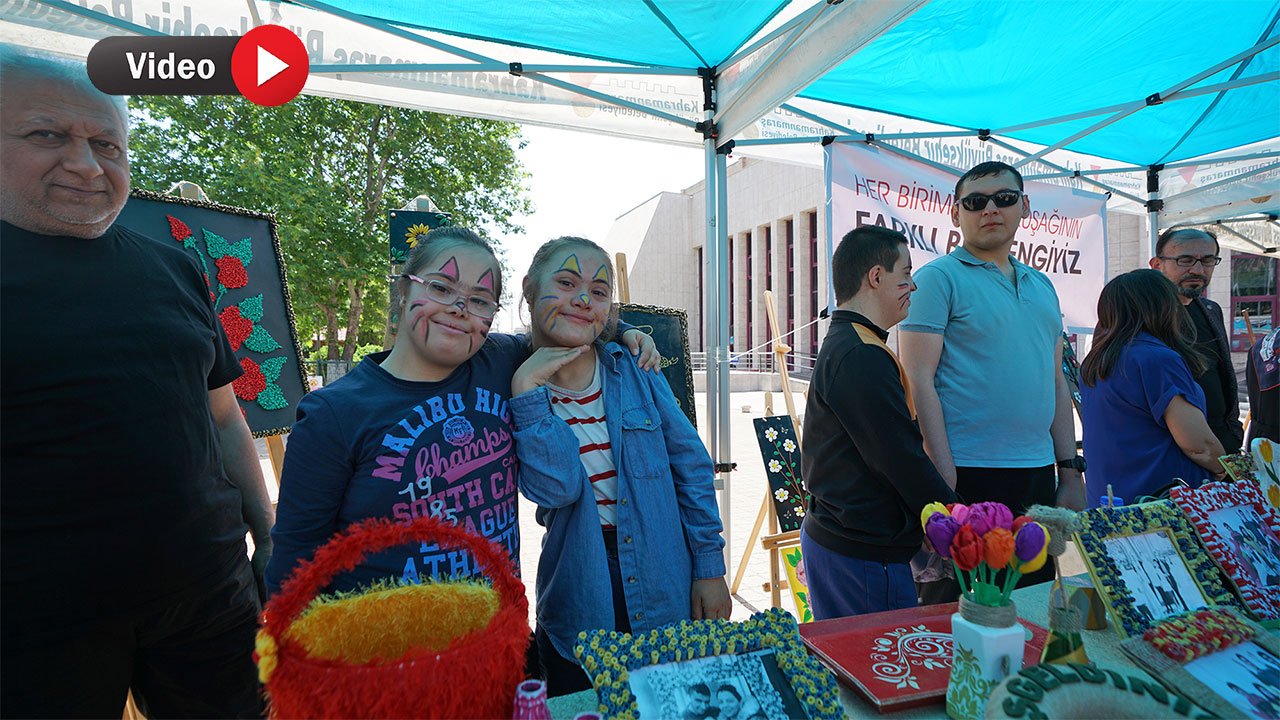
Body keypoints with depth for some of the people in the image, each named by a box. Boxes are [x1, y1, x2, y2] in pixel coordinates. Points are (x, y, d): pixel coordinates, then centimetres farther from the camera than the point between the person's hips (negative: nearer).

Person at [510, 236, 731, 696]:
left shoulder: (634, 370, -5)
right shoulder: (513, 386, -7)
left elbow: (690, 466, 0)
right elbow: (555, 488, -21)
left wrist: (709, 566, -1)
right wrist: (527, 391, -24)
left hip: (665, 589, 1)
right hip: (577, 600, -1)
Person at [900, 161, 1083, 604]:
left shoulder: (1042, 286, 16)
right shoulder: (939, 278, -6)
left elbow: (1056, 382, 20)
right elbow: (919, 381, -13)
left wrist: (1071, 471, 14)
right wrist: (945, 482, -18)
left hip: (1038, 475, 7)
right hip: (968, 474, -7)